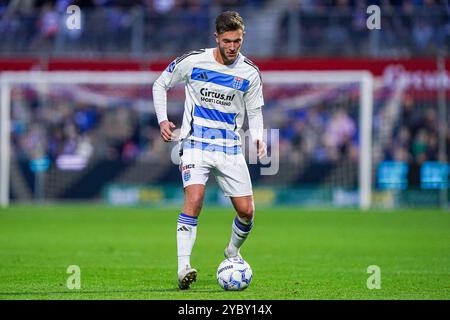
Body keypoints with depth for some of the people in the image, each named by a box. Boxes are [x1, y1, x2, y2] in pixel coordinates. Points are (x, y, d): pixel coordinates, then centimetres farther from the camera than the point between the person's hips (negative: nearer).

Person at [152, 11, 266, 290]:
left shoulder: (250, 73, -1)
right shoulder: (193, 62, -7)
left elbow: (255, 111, 11)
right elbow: (160, 85, 7)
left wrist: (258, 138, -8)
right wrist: (163, 120, -4)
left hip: (230, 148, 3)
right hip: (195, 143, -3)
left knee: (246, 211, 1)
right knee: (194, 200, -24)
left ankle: (233, 251, 33)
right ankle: (184, 267, -26)